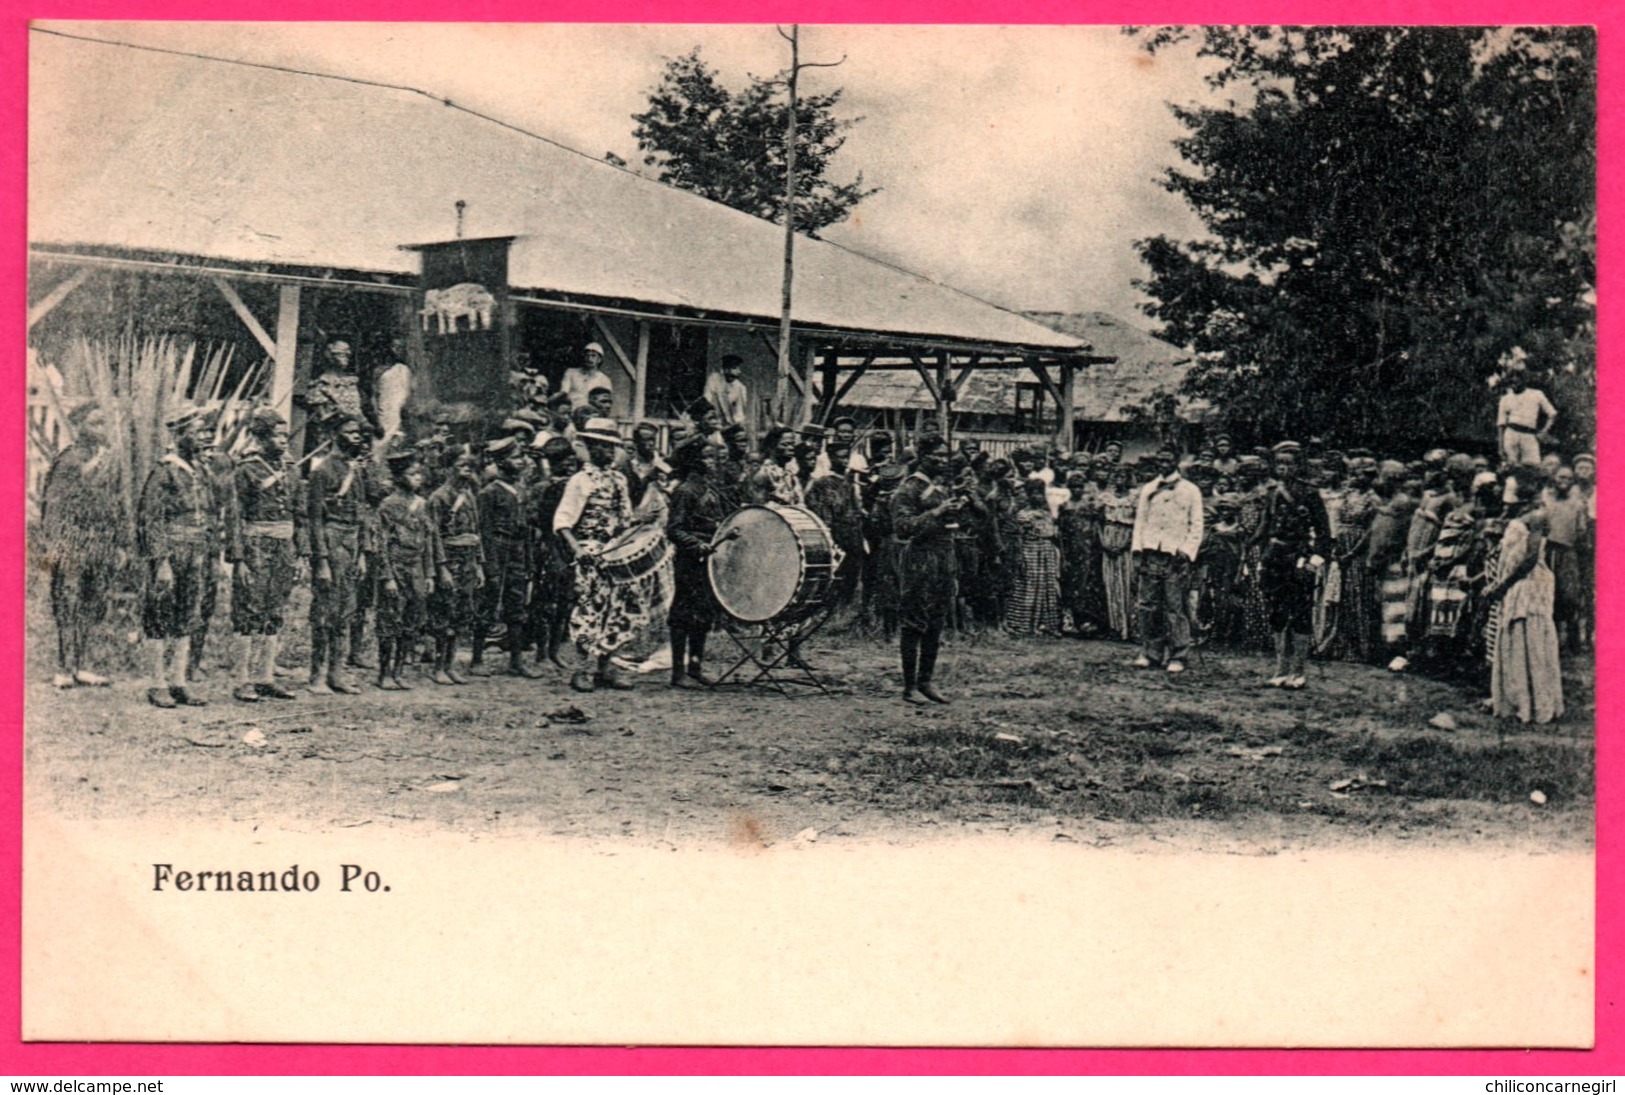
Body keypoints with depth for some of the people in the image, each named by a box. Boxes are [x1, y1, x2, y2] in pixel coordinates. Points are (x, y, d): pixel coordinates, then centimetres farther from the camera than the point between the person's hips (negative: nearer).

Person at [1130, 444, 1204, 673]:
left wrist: (1187, 551, -8)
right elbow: (1140, 522, 16)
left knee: (1176, 607, -6)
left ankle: (1177, 656, -3)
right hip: (1151, 553, 3)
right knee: (1148, 605, -1)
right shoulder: (1148, 490, 16)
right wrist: (1137, 551, 5)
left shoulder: (1190, 491, 7)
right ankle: (1149, 652, 7)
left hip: (1176, 554, -3)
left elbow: (1196, 526, 4)